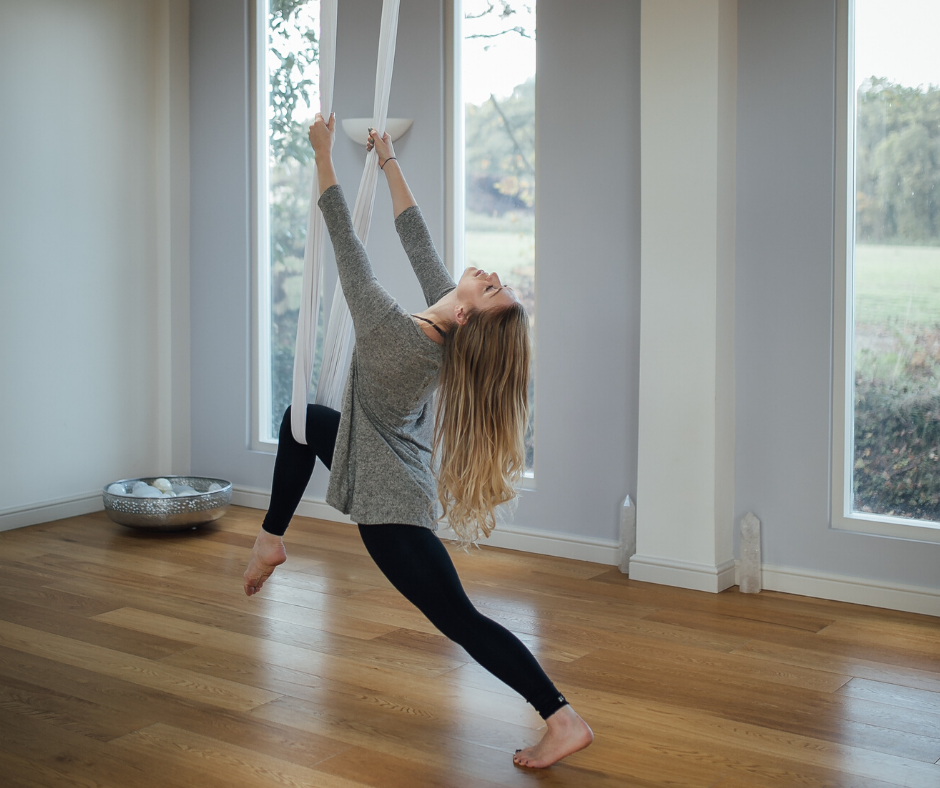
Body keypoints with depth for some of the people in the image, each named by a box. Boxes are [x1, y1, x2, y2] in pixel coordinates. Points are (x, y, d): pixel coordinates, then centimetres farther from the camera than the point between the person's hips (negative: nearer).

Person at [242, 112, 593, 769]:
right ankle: (272, 541, 38)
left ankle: (562, 720, -6)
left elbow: (347, 242, -26)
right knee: (302, 420, 28)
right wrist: (389, 160, 9)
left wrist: (324, 155, -15)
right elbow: (417, 239, -1)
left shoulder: (396, 333, -34)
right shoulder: (448, 320, -15)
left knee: (459, 619, -5)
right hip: (398, 464, 9)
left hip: (389, 501, -9)